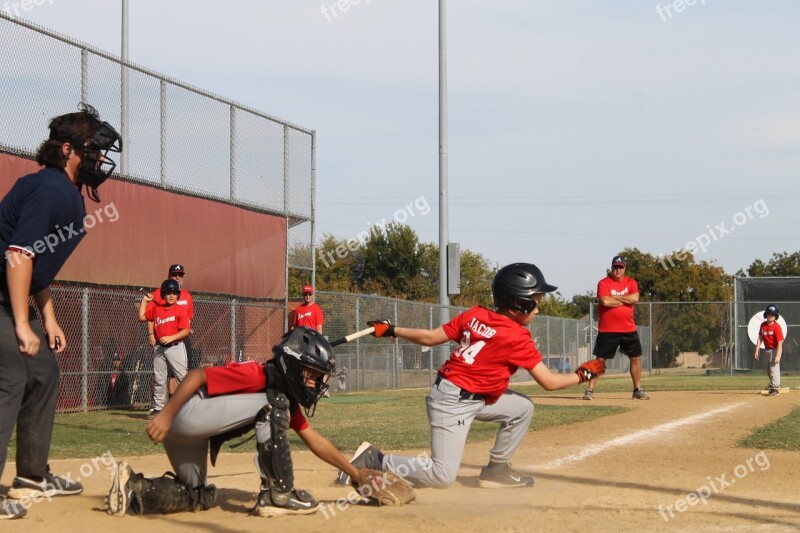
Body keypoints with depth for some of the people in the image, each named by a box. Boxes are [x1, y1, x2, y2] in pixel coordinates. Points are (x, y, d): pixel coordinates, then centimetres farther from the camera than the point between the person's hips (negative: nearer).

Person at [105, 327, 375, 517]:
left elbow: (316, 442, 18)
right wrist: (166, 415, -26)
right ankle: (278, 495, -12)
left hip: (192, 433, 10)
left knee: (198, 497, 23)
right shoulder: (257, 375, -15)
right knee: (272, 405, -16)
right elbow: (197, 375, -19)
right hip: (185, 414, -10)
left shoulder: (288, 400, 13)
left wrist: (356, 473, 18)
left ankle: (132, 487, 12)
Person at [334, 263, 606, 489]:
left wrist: (392, 331, 15)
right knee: (442, 476, -8)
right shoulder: (518, 338, -14)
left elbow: (430, 337, 4)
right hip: (453, 403, -9)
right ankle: (375, 461, -1)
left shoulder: (474, 315, 5)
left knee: (522, 408, 15)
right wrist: (583, 374, 5)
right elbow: (549, 382, -10)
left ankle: (496, 469, 20)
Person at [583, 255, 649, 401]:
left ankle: (638, 390, 17)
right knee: (600, 360, -3)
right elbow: (605, 301, -21)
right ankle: (589, 390, 0)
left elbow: (635, 298, -12)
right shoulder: (604, 283, -5)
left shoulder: (631, 282, 7)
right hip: (607, 329, -4)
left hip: (629, 329, 4)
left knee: (636, 358, 7)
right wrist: (625, 300, -11)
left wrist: (614, 297, -13)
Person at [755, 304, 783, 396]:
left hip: (775, 349, -8)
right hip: (766, 349, 8)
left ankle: (775, 388, -7)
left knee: (774, 368, -12)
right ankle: (773, 383, 41)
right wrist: (757, 350, 0)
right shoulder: (763, 325, 0)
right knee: (767, 368, 20)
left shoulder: (776, 327, -20)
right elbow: (760, 338, 5)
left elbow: (780, 342, -22)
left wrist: (778, 355, -27)